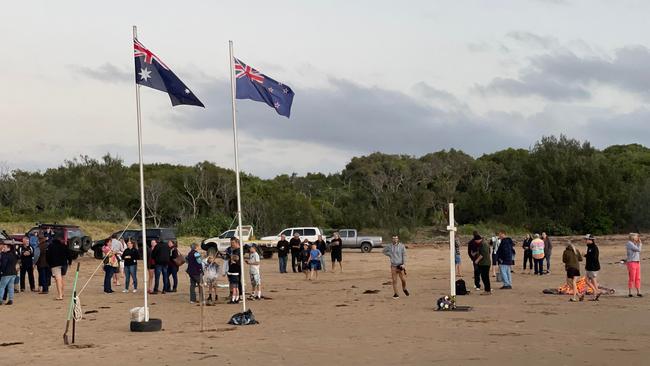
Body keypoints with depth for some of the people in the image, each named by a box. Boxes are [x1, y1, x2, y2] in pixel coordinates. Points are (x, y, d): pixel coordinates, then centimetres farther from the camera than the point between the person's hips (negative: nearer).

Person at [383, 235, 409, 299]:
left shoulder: (402, 246, -3)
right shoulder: (389, 246, 2)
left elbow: (404, 255, -5)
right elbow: (384, 251, 20)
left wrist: (403, 264, -14)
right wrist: (390, 254, 2)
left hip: (400, 265, -1)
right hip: (393, 266, 1)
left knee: (403, 279, -2)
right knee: (394, 281, 0)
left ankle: (404, 289, 28)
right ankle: (395, 294, 8)